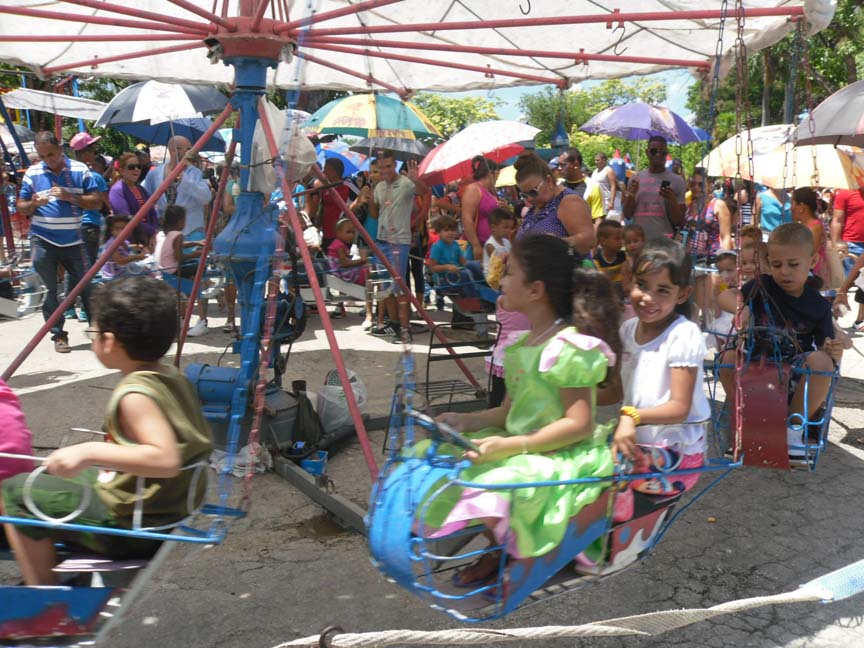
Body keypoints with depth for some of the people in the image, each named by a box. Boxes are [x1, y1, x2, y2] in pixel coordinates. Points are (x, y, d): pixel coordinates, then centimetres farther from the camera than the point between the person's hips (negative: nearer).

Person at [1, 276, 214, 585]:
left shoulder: (134, 395, -26)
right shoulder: (173, 376, 0)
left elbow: (166, 459, -38)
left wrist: (92, 452, -35)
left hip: (130, 527, -9)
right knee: (65, 476, 30)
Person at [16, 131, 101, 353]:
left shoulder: (80, 169, 2)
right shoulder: (33, 173, 3)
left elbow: (96, 202, -2)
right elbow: (21, 207, 6)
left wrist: (70, 196, -16)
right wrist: (34, 204, -16)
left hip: (73, 241, 0)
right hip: (43, 242, 0)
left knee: (86, 286, 6)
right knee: (49, 290, 3)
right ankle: (58, 335, 12)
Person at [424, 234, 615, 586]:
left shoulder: (568, 345, -17)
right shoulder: (522, 343, 11)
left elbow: (578, 424, -22)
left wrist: (512, 446, -28)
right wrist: (467, 421, 1)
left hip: (561, 456, -9)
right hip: (519, 447, 10)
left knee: (496, 486, -34)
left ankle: (504, 556, 1)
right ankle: (499, 548, 11)